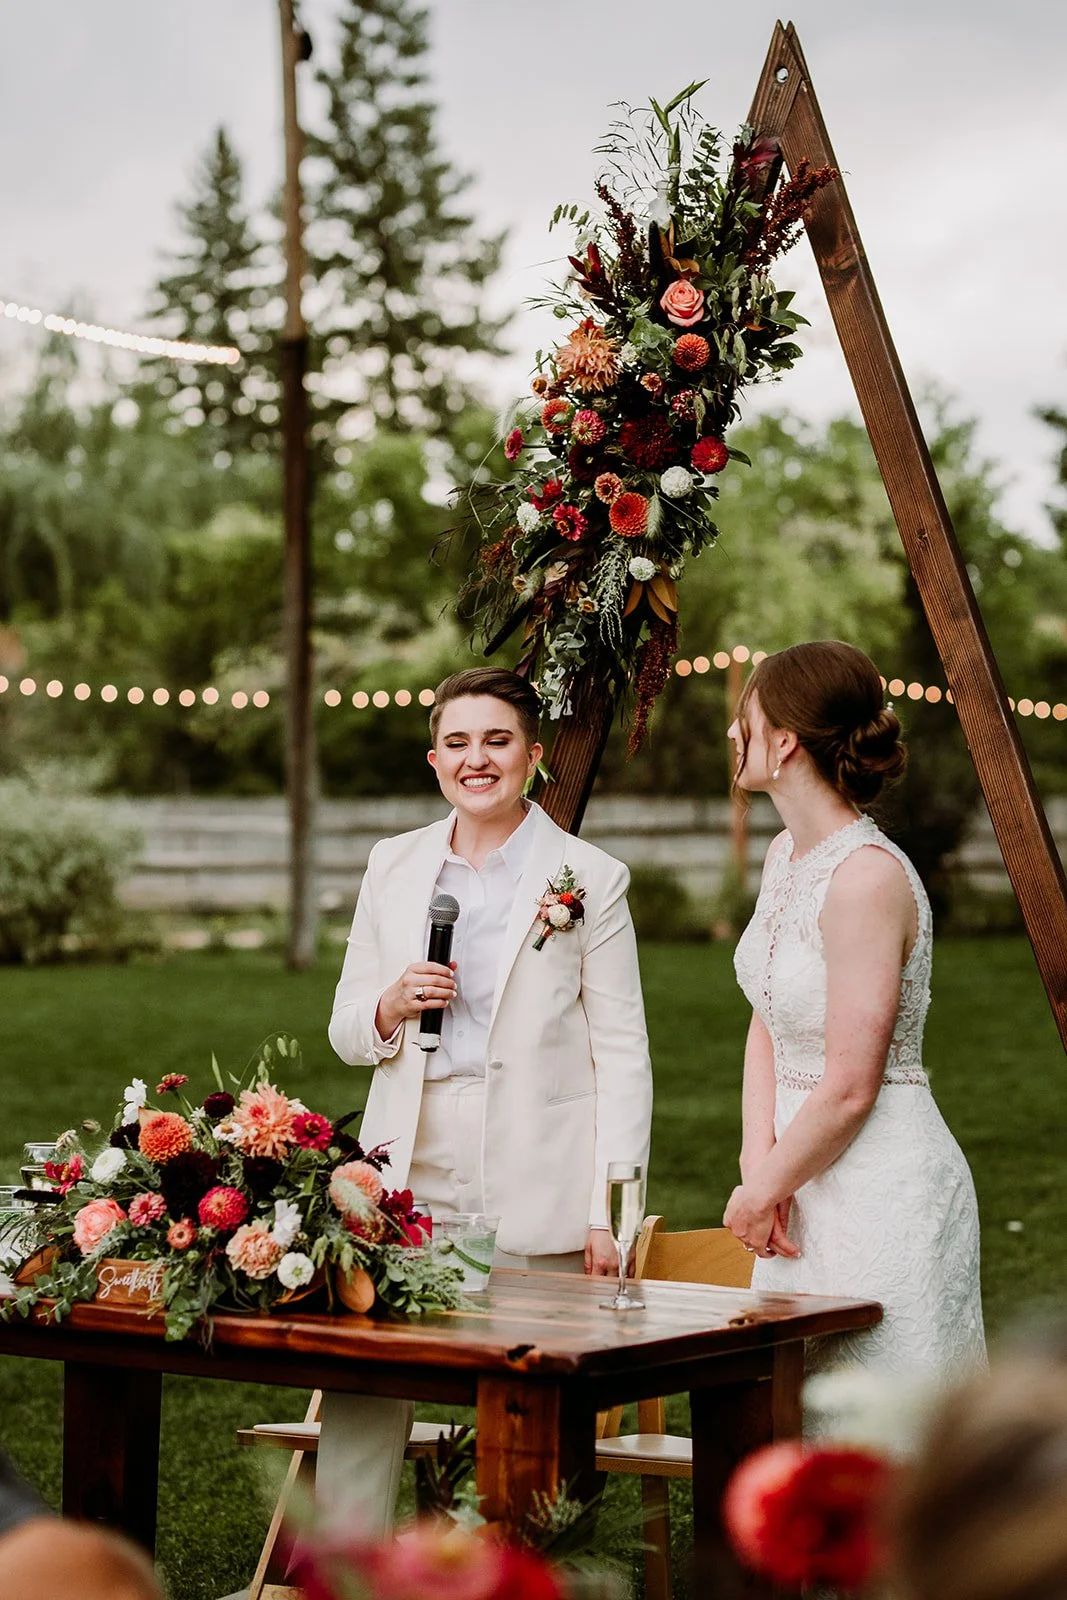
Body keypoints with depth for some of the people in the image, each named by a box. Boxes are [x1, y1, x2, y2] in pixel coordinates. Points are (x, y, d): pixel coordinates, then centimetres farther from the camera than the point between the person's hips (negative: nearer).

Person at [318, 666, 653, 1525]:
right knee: (359, 1384, -2)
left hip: (536, 1182, -3)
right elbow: (346, 1028, 16)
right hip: (408, 1171, 3)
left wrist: (610, 1212, -7)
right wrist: (393, 1006, -7)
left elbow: (623, 1055, 0)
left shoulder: (590, 878, 1)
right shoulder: (394, 864, 12)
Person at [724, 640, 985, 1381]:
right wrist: (758, 1164, 0)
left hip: (885, 1192, -9)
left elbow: (849, 1089, -20)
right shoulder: (788, 855, 8)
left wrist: (760, 1193, -8)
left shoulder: (869, 876, -21)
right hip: (813, 1185, 9)